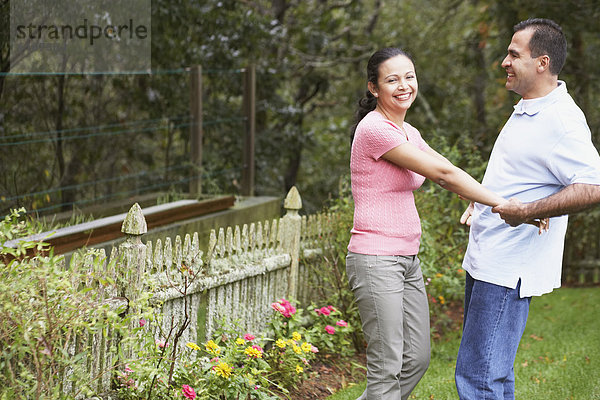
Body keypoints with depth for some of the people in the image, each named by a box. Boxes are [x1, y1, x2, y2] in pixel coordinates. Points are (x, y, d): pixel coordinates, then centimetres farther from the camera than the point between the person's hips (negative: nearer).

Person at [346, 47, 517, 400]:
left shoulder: (408, 132, 15)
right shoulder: (374, 128, -14)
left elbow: (447, 176, 9)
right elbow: (443, 173, -17)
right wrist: (503, 203, -17)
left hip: (407, 261, 9)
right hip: (376, 261, -9)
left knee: (417, 358, 12)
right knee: (387, 368, -6)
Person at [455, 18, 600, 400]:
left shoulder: (562, 120, -18)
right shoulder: (527, 108, 15)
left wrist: (528, 210, -28)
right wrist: (481, 202, 22)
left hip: (509, 268, -10)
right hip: (485, 260, 10)